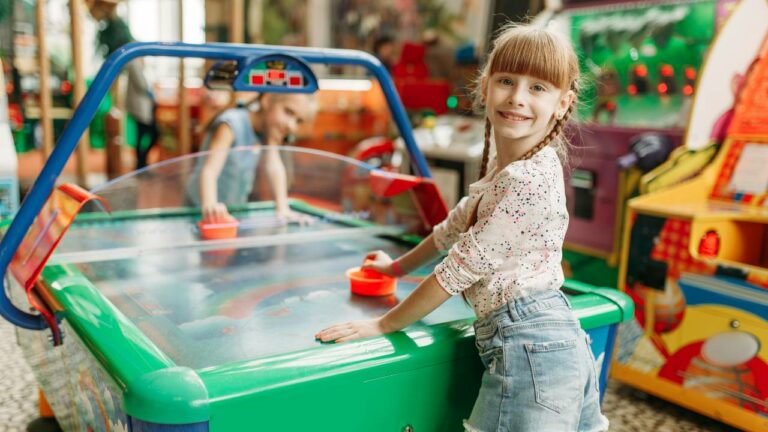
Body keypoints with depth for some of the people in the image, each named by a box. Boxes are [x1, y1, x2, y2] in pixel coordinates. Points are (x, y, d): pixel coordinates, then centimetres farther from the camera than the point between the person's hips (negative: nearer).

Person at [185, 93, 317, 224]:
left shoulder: (270, 125, -6)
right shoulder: (231, 124, -25)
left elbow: (274, 167, -17)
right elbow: (209, 171, -36)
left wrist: (282, 208, -30)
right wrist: (209, 205, -54)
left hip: (237, 209, 4)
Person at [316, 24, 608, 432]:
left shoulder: (528, 179, -20)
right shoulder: (504, 168, 11)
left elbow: (462, 267, -18)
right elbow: (457, 224, 25)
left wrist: (382, 324, -9)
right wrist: (398, 266, 35)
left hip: (528, 346, -9)